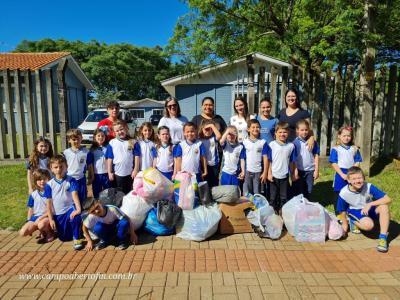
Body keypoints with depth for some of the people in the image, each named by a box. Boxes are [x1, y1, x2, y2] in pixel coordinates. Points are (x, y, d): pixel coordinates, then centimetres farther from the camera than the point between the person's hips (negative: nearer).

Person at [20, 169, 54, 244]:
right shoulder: (33, 194, 6)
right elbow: (31, 209, 13)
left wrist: (40, 218, -16)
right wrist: (29, 222, 5)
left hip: (47, 216, -5)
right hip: (35, 217, 5)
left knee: (41, 224, -38)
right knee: (22, 232, -14)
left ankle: (49, 233, -3)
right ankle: (43, 232, 10)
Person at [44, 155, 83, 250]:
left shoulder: (71, 180, -10)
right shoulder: (49, 184, -3)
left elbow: (75, 194, -23)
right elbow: (49, 202, 0)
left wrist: (78, 209, -38)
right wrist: (51, 219, -3)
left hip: (69, 209, -3)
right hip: (57, 214, 3)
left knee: (75, 217, -38)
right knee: (64, 238, 11)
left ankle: (76, 239, -15)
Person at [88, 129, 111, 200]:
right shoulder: (92, 149, 0)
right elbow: (90, 164, 2)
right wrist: (91, 176, 0)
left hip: (106, 174, -1)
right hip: (96, 175, 1)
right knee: (97, 194, 12)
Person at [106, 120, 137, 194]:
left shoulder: (132, 142, -2)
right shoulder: (112, 143, -2)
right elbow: (109, 158, -1)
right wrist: (110, 172, -4)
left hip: (129, 173, 0)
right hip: (117, 174, 0)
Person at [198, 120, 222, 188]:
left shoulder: (214, 138, -2)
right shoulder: (200, 140, 0)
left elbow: (219, 136, -26)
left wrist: (212, 125, -20)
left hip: (214, 165, 0)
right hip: (204, 165, 1)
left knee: (214, 184, 10)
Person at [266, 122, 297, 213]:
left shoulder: (291, 146, -2)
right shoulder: (271, 145, -9)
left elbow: (292, 162, 5)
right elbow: (269, 160, -6)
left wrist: (293, 174, 9)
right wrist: (269, 173, -7)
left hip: (285, 176, 2)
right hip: (274, 175, -2)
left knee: (283, 196, 14)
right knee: (273, 196, 12)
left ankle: (282, 211, 29)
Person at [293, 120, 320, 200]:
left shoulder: (313, 142, -1)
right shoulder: (295, 143, -8)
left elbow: (316, 156, 4)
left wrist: (316, 170, 1)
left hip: (310, 170, 2)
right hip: (299, 170, -2)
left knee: (308, 192, 13)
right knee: (298, 192, 9)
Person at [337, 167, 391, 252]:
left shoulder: (369, 187, -24)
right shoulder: (344, 193, -24)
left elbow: (388, 199, -28)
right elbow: (342, 210, -8)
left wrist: (370, 204, -37)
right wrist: (345, 224, 4)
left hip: (370, 209, 3)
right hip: (356, 212, -2)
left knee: (384, 206, -30)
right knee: (368, 225, -33)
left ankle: (383, 237, -22)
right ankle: (354, 222, 3)